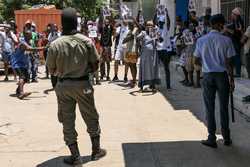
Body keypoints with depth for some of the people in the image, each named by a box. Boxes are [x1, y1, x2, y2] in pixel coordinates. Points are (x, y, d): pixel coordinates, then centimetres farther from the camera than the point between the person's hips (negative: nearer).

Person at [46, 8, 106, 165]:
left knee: (67, 121, 10)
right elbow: (95, 65, -2)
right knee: (91, 118, 16)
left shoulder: (55, 44, -10)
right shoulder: (86, 41, -9)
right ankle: (96, 150, 26)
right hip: (83, 84, 0)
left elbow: (52, 70, -3)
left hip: (64, 85, 0)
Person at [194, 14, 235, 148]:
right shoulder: (226, 40, -8)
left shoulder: (201, 40, 0)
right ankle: (226, 138, 19)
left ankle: (212, 138, 8)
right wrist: (231, 79, -2)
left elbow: (196, 61, 5)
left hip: (208, 76, 1)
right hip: (222, 76, -1)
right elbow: (229, 63, -9)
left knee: (210, 108, 7)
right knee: (224, 107, 9)